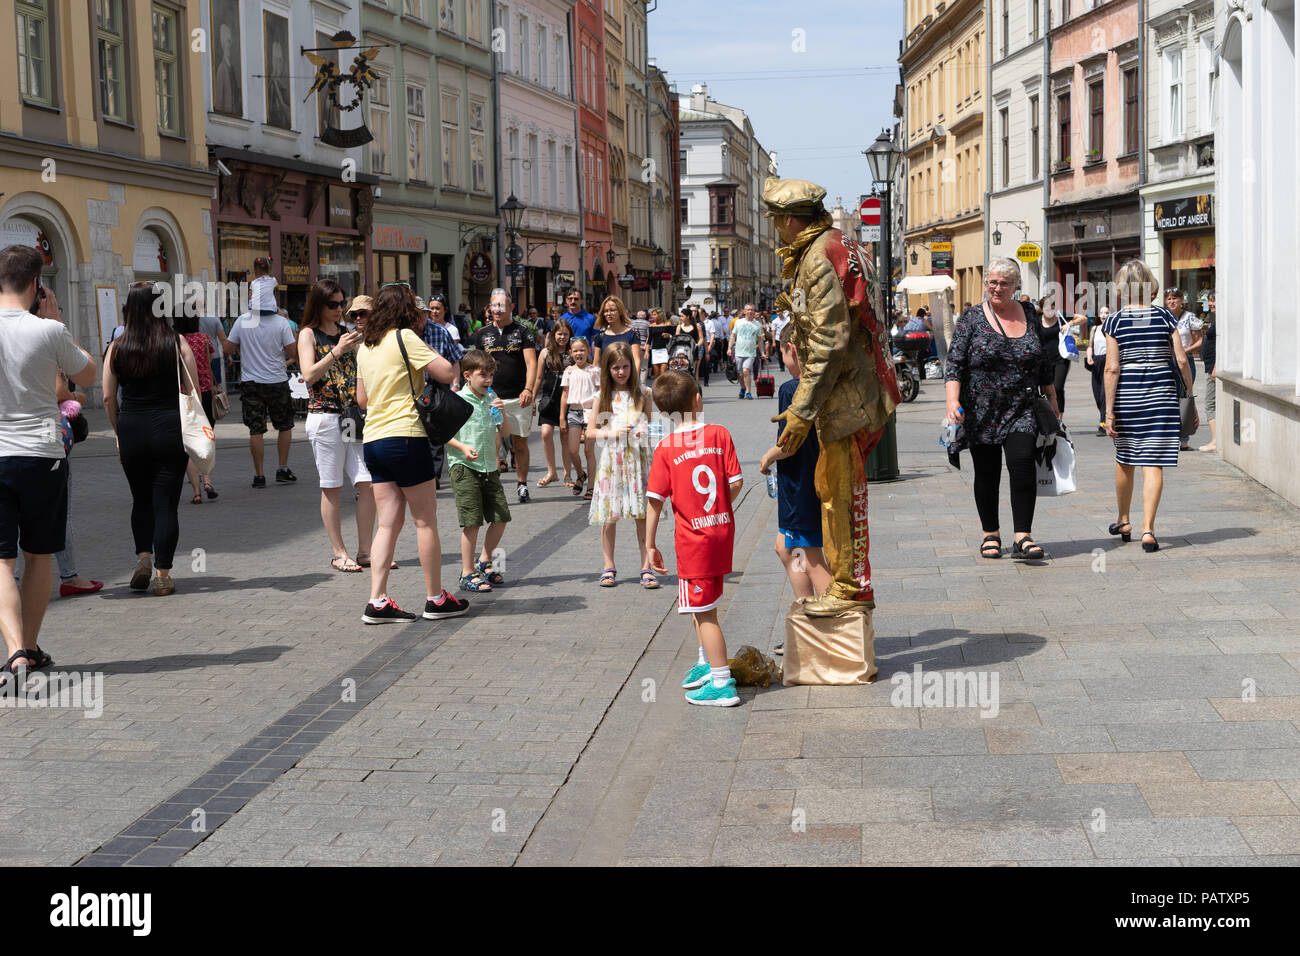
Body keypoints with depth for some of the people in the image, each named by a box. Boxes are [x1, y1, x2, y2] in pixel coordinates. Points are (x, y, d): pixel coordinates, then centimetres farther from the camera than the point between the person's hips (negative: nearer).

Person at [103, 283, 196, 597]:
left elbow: (108, 398, 1)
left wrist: (119, 432, 13)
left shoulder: (117, 348, 1)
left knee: (141, 500, 20)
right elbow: (192, 392, -3)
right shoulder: (177, 343, -3)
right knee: (165, 503, 3)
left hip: (131, 429, 2)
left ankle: (143, 557, 6)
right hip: (169, 428, -2)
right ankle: (163, 576, 4)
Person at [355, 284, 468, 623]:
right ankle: (435, 598, 10)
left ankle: (377, 601, 2)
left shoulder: (365, 346, 14)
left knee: (388, 523, 8)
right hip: (405, 436, -7)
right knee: (425, 521, 3)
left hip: (373, 440, 7)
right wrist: (430, 356, 8)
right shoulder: (404, 337, -7)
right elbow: (447, 372, -12)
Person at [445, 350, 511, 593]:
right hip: (464, 466, -6)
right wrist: (463, 448, -19)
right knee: (472, 521, -6)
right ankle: (468, 574, 3)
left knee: (501, 516, 7)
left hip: (489, 466, 6)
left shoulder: (491, 399, 10)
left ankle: (484, 562, 28)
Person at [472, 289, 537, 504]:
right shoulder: (482, 334, 10)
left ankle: (522, 485, 19)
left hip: (519, 399, -1)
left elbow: (531, 362, -5)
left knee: (520, 444, 7)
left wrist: (528, 389, -19)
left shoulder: (522, 332, 3)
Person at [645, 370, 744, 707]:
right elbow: (736, 482, -4)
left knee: (704, 612, 1)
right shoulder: (720, 434, -3)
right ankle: (708, 663, 39)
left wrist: (650, 545, -2)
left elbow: (655, 499, -10)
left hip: (693, 537, -5)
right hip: (722, 530, 5)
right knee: (700, 604, 25)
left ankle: (722, 684, 2)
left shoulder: (666, 448, -11)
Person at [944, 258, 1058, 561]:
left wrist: (1053, 404, 15)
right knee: (986, 474, 6)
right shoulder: (972, 319, 1)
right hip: (982, 413, -1)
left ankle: (1023, 537, -16)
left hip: (1022, 411, 1)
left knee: (1022, 463, -17)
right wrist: (953, 401, -20)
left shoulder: (1029, 317, 9)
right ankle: (991, 535, 23)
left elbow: (1045, 366, 16)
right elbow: (954, 365, -6)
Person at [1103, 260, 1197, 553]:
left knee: (1124, 459, 17)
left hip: (1126, 395, 0)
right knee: (1153, 463, -1)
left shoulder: (1115, 322, -4)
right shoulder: (1165, 317, 0)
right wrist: (1190, 396, 8)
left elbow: (1112, 369, -8)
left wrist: (1109, 412, -7)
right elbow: (1182, 361, -3)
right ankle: (1148, 529, -9)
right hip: (1161, 395, 0)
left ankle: (1124, 521, 32)